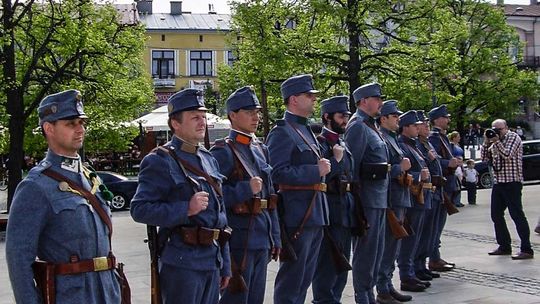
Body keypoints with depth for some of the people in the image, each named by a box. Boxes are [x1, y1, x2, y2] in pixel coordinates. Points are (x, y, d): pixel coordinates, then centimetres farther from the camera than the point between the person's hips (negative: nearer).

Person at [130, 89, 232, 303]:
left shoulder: (209, 159, 14)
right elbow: (139, 209, -16)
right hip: (181, 263, -7)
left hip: (212, 261, 7)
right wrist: (186, 209, -23)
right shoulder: (160, 161, -9)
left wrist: (225, 266, 19)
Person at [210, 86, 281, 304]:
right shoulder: (223, 152, -10)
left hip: (261, 239, 8)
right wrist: (246, 189, -21)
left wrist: (275, 236, 16)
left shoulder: (261, 149, 14)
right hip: (238, 239, -7)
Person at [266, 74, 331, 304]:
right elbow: (278, 173, -23)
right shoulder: (282, 132, -13)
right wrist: (316, 171, -20)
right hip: (297, 216, -9)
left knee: (305, 276, 17)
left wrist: (323, 167, 11)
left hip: (315, 215, 10)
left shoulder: (307, 130, 17)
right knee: (291, 278, -1)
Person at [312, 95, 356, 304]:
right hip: (329, 209, -9)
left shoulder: (342, 144, 15)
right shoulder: (319, 143, -12)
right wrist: (336, 159, -21)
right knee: (327, 263, -3)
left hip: (345, 209, 9)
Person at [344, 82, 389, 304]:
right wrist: (356, 195, -18)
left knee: (376, 248, 15)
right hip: (368, 197, -10)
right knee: (366, 248, -3)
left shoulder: (371, 126, 17)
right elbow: (352, 164, -17)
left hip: (379, 197, 10)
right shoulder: (358, 126, -13)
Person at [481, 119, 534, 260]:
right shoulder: (495, 142, 17)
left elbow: (507, 155, -17)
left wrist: (497, 142, -15)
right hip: (498, 183, 8)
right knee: (496, 215, 10)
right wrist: (486, 142, 2)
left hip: (511, 182, -8)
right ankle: (504, 247, 20)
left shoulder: (513, 137, -4)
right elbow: (485, 158, 12)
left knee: (517, 215, -11)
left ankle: (526, 249, -10)